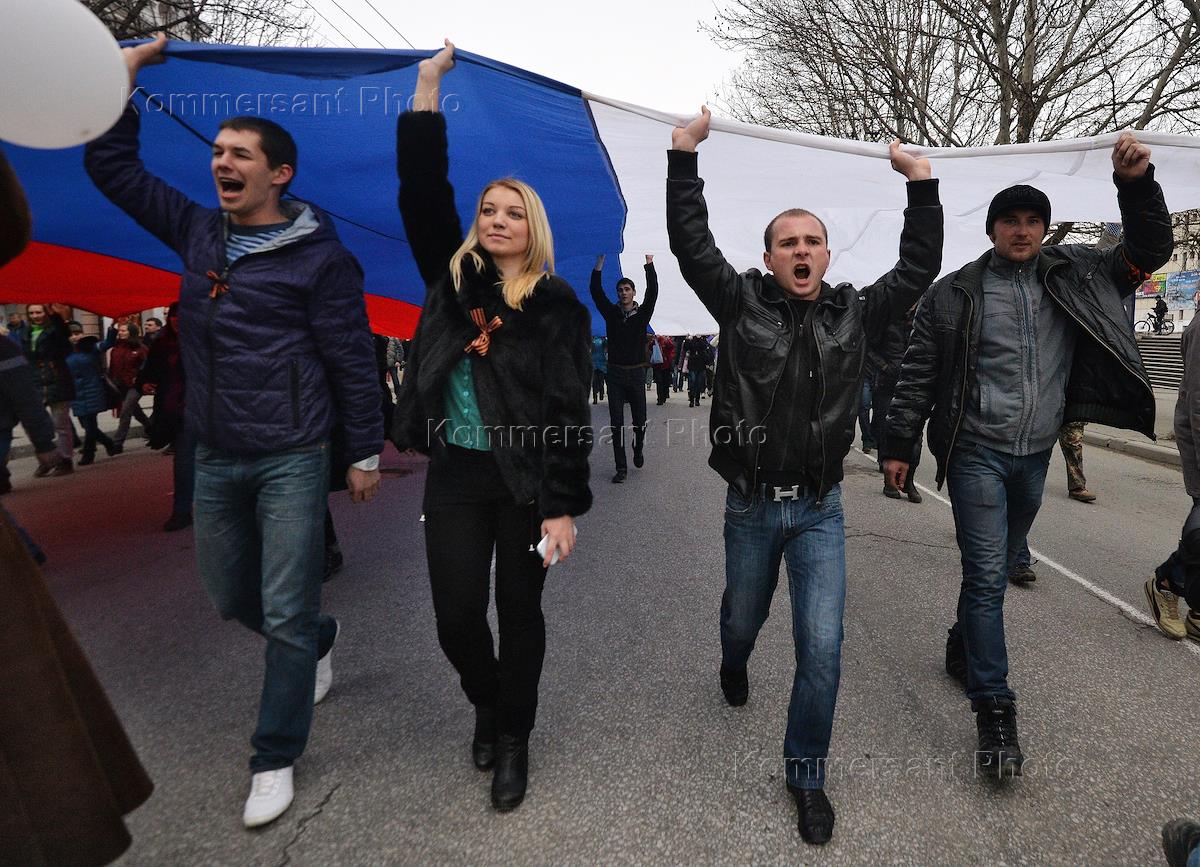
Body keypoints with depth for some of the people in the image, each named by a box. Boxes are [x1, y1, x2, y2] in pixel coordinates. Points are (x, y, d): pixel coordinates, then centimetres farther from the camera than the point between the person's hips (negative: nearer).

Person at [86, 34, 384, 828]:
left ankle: (276, 759, 17)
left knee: (284, 614, 0)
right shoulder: (198, 231, 10)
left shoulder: (319, 255, -8)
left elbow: (352, 360, -8)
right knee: (230, 595, 19)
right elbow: (111, 165, 20)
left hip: (292, 460, -6)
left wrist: (365, 453, -7)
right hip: (216, 458, 7)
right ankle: (320, 640, 47)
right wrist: (127, 71, 14)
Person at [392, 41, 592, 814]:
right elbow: (422, 192, -1)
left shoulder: (558, 304, -4)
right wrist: (428, 86, -4)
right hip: (455, 476, 3)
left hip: (526, 482, -2)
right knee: (457, 620, 6)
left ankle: (513, 741, 32)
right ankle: (487, 705, 39)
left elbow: (570, 411, -8)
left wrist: (565, 507, -13)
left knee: (519, 614, 10)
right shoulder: (453, 278, 6)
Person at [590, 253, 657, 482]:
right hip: (615, 373, 1)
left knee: (640, 420, 7)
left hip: (636, 372, -1)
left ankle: (638, 447, 38)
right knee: (616, 422, -3)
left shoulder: (642, 314, 4)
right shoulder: (612, 313, 7)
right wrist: (599, 265, -11)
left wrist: (649, 264, -17)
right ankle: (621, 468, 1)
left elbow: (652, 292, -9)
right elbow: (596, 292, -2)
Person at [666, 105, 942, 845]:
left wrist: (921, 183, -1)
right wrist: (685, 154, -12)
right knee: (744, 619, 20)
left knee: (823, 645, -4)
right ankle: (734, 667, 59)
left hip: (821, 509, 1)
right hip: (751, 505, 0)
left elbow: (920, 266, 3)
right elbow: (691, 243, -11)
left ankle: (807, 773, 19)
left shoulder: (856, 313, 2)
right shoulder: (742, 304, -4)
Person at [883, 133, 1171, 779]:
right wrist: (897, 446, -4)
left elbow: (1148, 252, 8)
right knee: (986, 575, -7)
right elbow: (917, 373, -3)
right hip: (977, 452, -4)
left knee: (996, 569, 18)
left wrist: (1136, 186, -8)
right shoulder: (955, 293, -4)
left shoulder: (1074, 275, 8)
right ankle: (995, 712, 0)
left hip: (1036, 455, 5)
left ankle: (963, 650, 40)